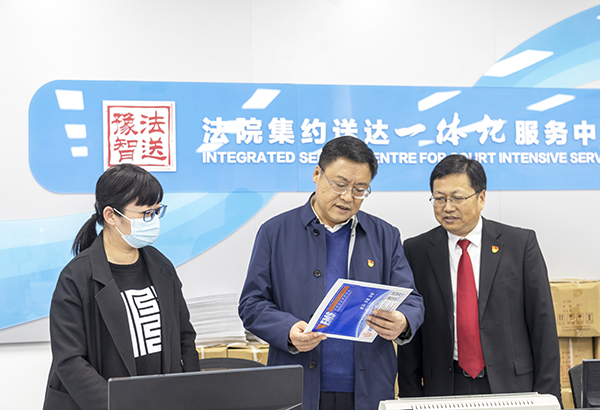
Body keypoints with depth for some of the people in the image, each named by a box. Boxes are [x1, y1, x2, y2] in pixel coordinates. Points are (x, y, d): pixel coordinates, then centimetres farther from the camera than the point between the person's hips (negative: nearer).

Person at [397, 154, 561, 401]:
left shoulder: (521, 243, -1)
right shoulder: (416, 251, 2)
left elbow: (543, 323, -1)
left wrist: (547, 395, -4)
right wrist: (410, 396, 1)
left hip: (512, 386, -1)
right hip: (444, 389, 1)